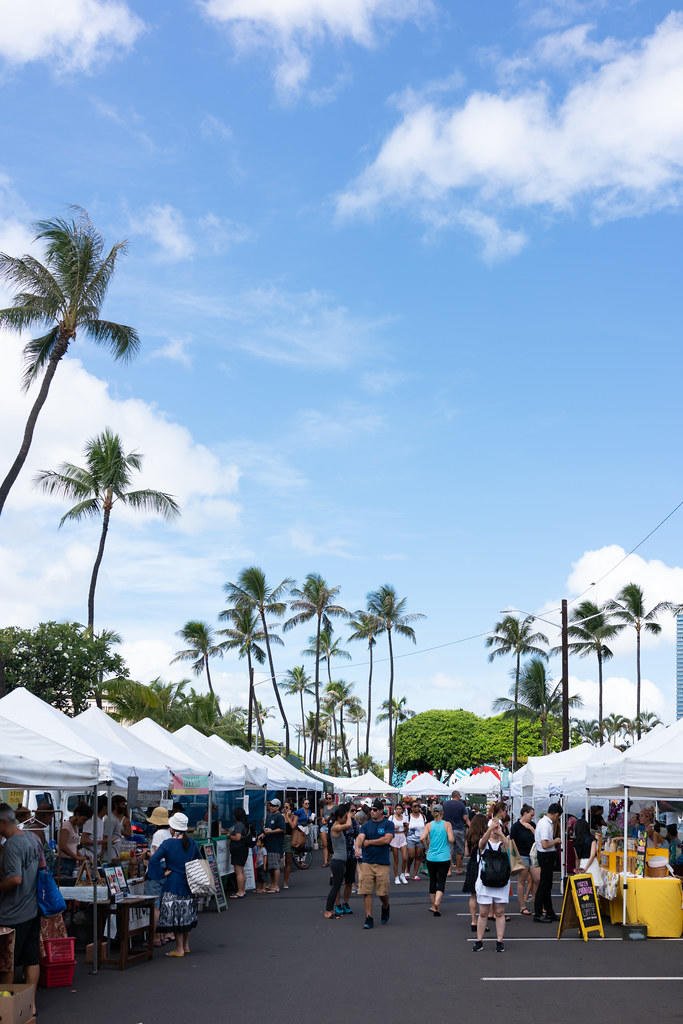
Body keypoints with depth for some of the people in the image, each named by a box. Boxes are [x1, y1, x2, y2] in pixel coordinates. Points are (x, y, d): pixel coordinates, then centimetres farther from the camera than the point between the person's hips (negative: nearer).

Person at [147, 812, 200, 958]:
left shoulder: (168, 843, -14)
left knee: (175, 915, 2)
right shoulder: (192, 843, 2)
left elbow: (154, 860, -23)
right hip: (189, 883, 5)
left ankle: (179, 948, 5)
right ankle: (186, 945, 23)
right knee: (187, 915, 16)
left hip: (173, 884, -5)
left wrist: (162, 873, -13)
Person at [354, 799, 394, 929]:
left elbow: (387, 839, -12)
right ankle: (368, 918, 6)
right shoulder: (366, 825, 9)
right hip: (366, 862, 2)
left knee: (383, 893, 0)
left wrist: (369, 842, -5)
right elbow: (360, 837, -7)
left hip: (383, 863, -2)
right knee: (366, 892, -2)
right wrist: (357, 848, -29)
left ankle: (385, 908, 32)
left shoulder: (388, 824, 1)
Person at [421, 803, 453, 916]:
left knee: (433, 881, 17)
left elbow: (422, 838, -13)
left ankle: (433, 906, 26)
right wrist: (449, 846, 10)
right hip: (444, 858, -2)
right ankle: (437, 903, -22)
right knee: (441, 882, 0)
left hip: (431, 857, 2)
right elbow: (451, 839, -12)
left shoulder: (429, 825, -1)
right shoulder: (447, 824, -4)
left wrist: (427, 848, 5)